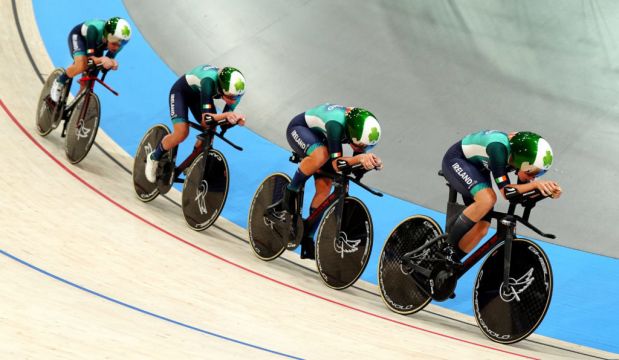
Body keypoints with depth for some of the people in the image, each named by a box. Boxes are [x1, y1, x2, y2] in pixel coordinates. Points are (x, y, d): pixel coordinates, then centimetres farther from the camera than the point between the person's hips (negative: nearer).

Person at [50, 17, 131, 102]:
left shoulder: (118, 42, -31)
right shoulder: (95, 30, -44)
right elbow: (90, 56, -45)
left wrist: (112, 62, -47)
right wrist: (100, 59, -67)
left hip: (97, 44, 5)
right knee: (81, 65, -31)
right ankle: (60, 81, -5)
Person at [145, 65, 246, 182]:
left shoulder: (235, 92, -27)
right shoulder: (209, 81, -44)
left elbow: (227, 116, -16)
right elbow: (206, 118, -47)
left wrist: (235, 118, -38)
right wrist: (227, 115, -62)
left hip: (198, 94, 6)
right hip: (181, 92, -6)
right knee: (182, 133, -22)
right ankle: (154, 157, 4)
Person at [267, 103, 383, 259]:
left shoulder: (361, 131, -21)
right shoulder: (336, 124, -41)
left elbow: (354, 164, -13)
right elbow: (336, 163, -42)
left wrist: (371, 161, -33)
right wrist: (360, 158, -57)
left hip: (319, 136, 7)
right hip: (299, 128, -7)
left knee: (325, 187, -7)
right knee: (321, 154, -39)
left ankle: (308, 239, 3)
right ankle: (290, 195, -19)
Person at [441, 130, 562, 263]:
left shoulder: (521, 154, -17)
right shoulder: (499, 148, -38)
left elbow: (523, 193, -11)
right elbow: (505, 191, -38)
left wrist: (547, 189, -27)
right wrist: (535, 184, -44)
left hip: (477, 169, 8)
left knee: (481, 229, -6)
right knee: (487, 199, -34)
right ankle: (448, 246, -20)